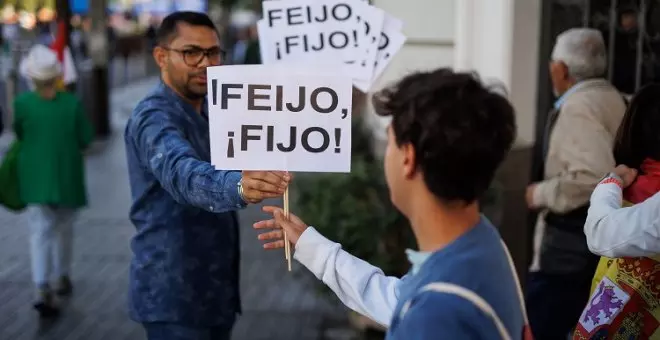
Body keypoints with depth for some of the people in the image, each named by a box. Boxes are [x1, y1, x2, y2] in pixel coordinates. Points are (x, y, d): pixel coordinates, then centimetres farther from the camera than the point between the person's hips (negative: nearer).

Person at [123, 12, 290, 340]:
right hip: (173, 295, -9)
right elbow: (183, 173, -41)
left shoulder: (209, 112, 10)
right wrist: (238, 186, -60)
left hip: (215, 289, 9)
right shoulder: (155, 116, -20)